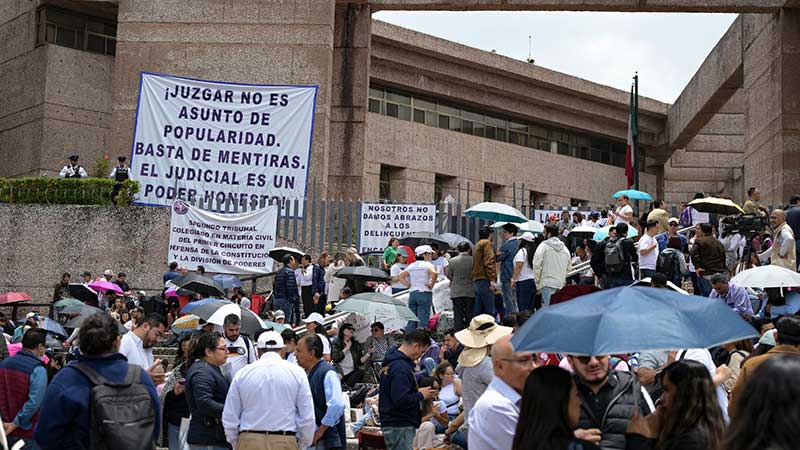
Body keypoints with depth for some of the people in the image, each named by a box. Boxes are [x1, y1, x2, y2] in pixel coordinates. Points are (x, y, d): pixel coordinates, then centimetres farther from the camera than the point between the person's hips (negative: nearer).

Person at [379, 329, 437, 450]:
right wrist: (421, 395, -11)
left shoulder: (392, 361, 12)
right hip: (399, 427, -10)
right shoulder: (401, 367, -21)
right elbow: (401, 401, -27)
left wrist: (417, 392, 8)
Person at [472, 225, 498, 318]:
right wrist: (492, 279, -18)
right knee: (489, 311, -12)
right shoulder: (486, 243, -3)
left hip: (476, 280, 9)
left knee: (477, 310, 7)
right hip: (485, 280, -9)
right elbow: (488, 262, -14)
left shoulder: (477, 245, 24)